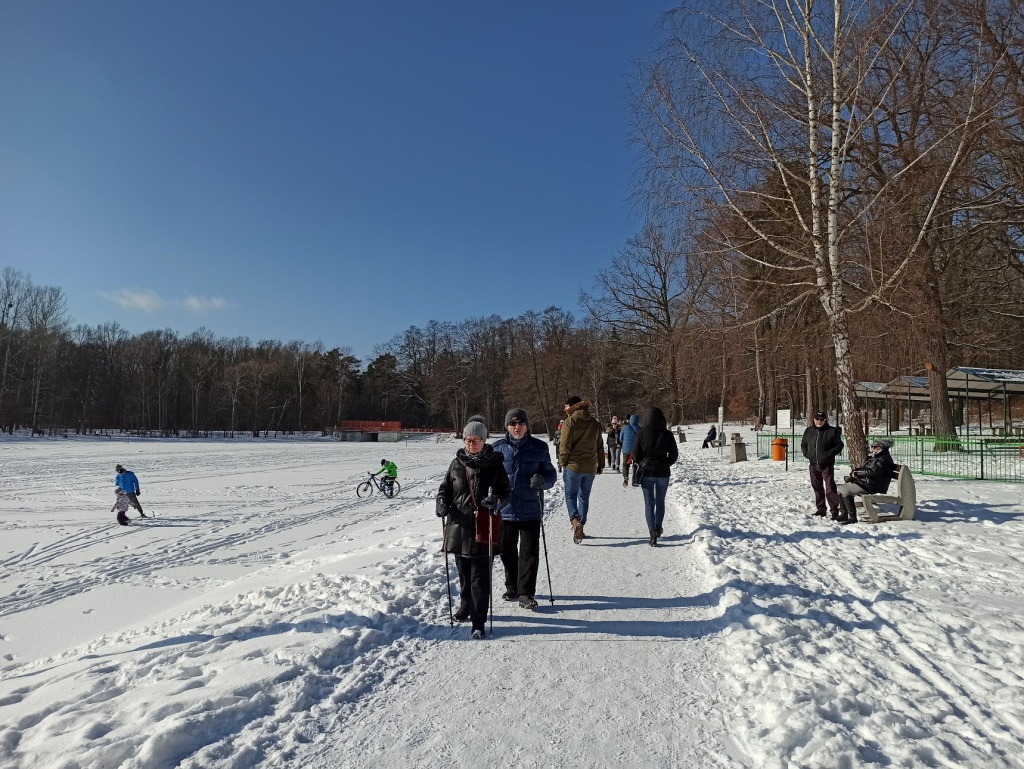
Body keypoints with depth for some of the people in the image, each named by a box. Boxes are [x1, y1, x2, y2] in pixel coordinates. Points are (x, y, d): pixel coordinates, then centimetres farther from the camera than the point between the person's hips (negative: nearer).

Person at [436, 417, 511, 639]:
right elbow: (445, 487, 13)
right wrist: (442, 503, -7)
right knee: (463, 572, 19)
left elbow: (505, 490, 0)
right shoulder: (457, 463, 6)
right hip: (460, 525, 4)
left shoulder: (495, 464, -2)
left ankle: (478, 622, 2)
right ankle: (466, 606, 42)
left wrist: (496, 500, -21)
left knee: (480, 576, -4)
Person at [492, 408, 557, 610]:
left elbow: (551, 474, 5)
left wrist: (543, 480, -18)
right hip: (505, 509, 1)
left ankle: (526, 593, 12)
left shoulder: (539, 447, -2)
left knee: (529, 552, 1)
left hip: (531, 509, -1)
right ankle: (512, 586, 34)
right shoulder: (498, 448, -1)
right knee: (507, 550, 14)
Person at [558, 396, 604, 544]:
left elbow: (565, 445, -12)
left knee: (570, 496, 2)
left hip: (573, 466, -5)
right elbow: (600, 446, 14)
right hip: (590, 467, 5)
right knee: (584, 497, 15)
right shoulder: (595, 423, 9)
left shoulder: (570, 422, -9)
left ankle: (575, 520, -20)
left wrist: (562, 462, -1)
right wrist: (600, 464, 21)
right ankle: (580, 525, 19)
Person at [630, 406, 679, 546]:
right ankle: (658, 528, 29)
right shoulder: (667, 434, -4)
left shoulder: (642, 433, -9)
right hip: (663, 473, 2)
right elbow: (674, 454, 1)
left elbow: (636, 454, -5)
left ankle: (652, 532, -6)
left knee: (649, 503, 3)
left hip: (647, 472, -2)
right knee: (660, 501, 18)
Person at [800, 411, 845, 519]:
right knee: (817, 488, 13)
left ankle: (835, 510, -3)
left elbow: (839, 445, -2)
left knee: (830, 488, -9)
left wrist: (830, 453, -12)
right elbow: (803, 444, 20)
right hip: (814, 465, 5)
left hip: (827, 465, -5)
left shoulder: (832, 431, -6)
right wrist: (807, 454, 6)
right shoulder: (809, 431, 6)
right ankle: (820, 509, 23)